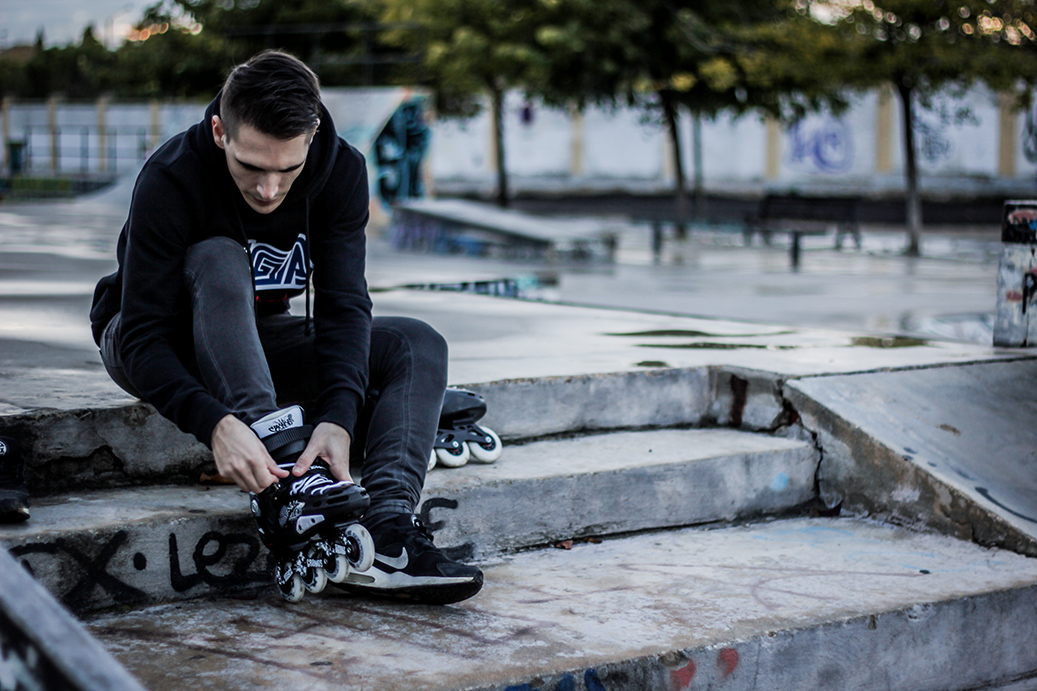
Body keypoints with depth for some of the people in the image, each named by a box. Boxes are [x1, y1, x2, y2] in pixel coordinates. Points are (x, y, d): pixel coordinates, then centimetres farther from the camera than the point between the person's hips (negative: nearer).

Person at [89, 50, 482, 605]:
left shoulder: (341, 169, -17)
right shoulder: (170, 180, -28)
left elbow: (343, 305, -22)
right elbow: (142, 336, -31)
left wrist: (338, 417, -39)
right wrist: (217, 424, -47)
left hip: (257, 339, 4)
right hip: (160, 347, -4)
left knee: (417, 345, -16)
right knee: (218, 261, -36)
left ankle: (386, 535, -35)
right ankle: (283, 470, -45)